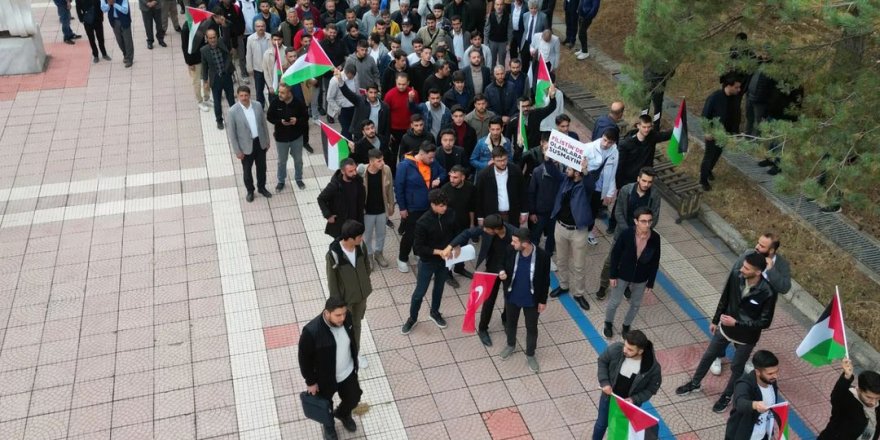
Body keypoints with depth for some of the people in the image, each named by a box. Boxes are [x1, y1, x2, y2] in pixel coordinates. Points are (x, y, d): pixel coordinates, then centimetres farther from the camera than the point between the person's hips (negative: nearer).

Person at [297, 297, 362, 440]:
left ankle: (343, 414, 60)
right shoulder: (311, 331, -37)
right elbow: (304, 358, -20)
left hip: (348, 372, 4)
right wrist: (310, 381, -10)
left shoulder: (347, 317, -22)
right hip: (325, 377, -4)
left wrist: (354, 361, 12)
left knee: (353, 399, 25)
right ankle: (328, 424, 59)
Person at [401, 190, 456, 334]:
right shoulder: (423, 222, -26)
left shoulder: (449, 216, -12)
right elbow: (418, 247, -21)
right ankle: (412, 318, 32)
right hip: (427, 262, -4)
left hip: (444, 260, 4)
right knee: (420, 292, 10)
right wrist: (438, 251, -27)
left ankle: (434, 312, 48)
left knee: (439, 288, 24)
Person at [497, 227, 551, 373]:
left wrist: (543, 300, -4)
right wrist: (503, 274, -24)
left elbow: (545, 280, -11)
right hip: (512, 296, 2)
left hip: (531, 299, -2)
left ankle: (530, 355, 42)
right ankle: (510, 345, 54)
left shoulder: (542, 256, -26)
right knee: (511, 323, 25)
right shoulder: (511, 252, -19)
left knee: (531, 328, 18)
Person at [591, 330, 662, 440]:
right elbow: (602, 361, -8)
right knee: (601, 424, 24)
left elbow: (651, 389, -12)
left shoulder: (653, 367, -32)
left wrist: (635, 399, -25)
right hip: (609, 396, 1)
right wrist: (604, 382, -18)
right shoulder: (616, 349, -30)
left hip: (629, 403, -1)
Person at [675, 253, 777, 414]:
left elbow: (765, 322, -21)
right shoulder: (735, 276, -20)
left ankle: (727, 396, 43)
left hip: (746, 337, -4)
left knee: (737, 367, 18)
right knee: (708, 356, 20)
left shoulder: (768, 293, -31)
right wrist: (715, 321, 9)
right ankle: (694, 384, 44)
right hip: (725, 328, 4)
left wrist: (736, 323, -27)